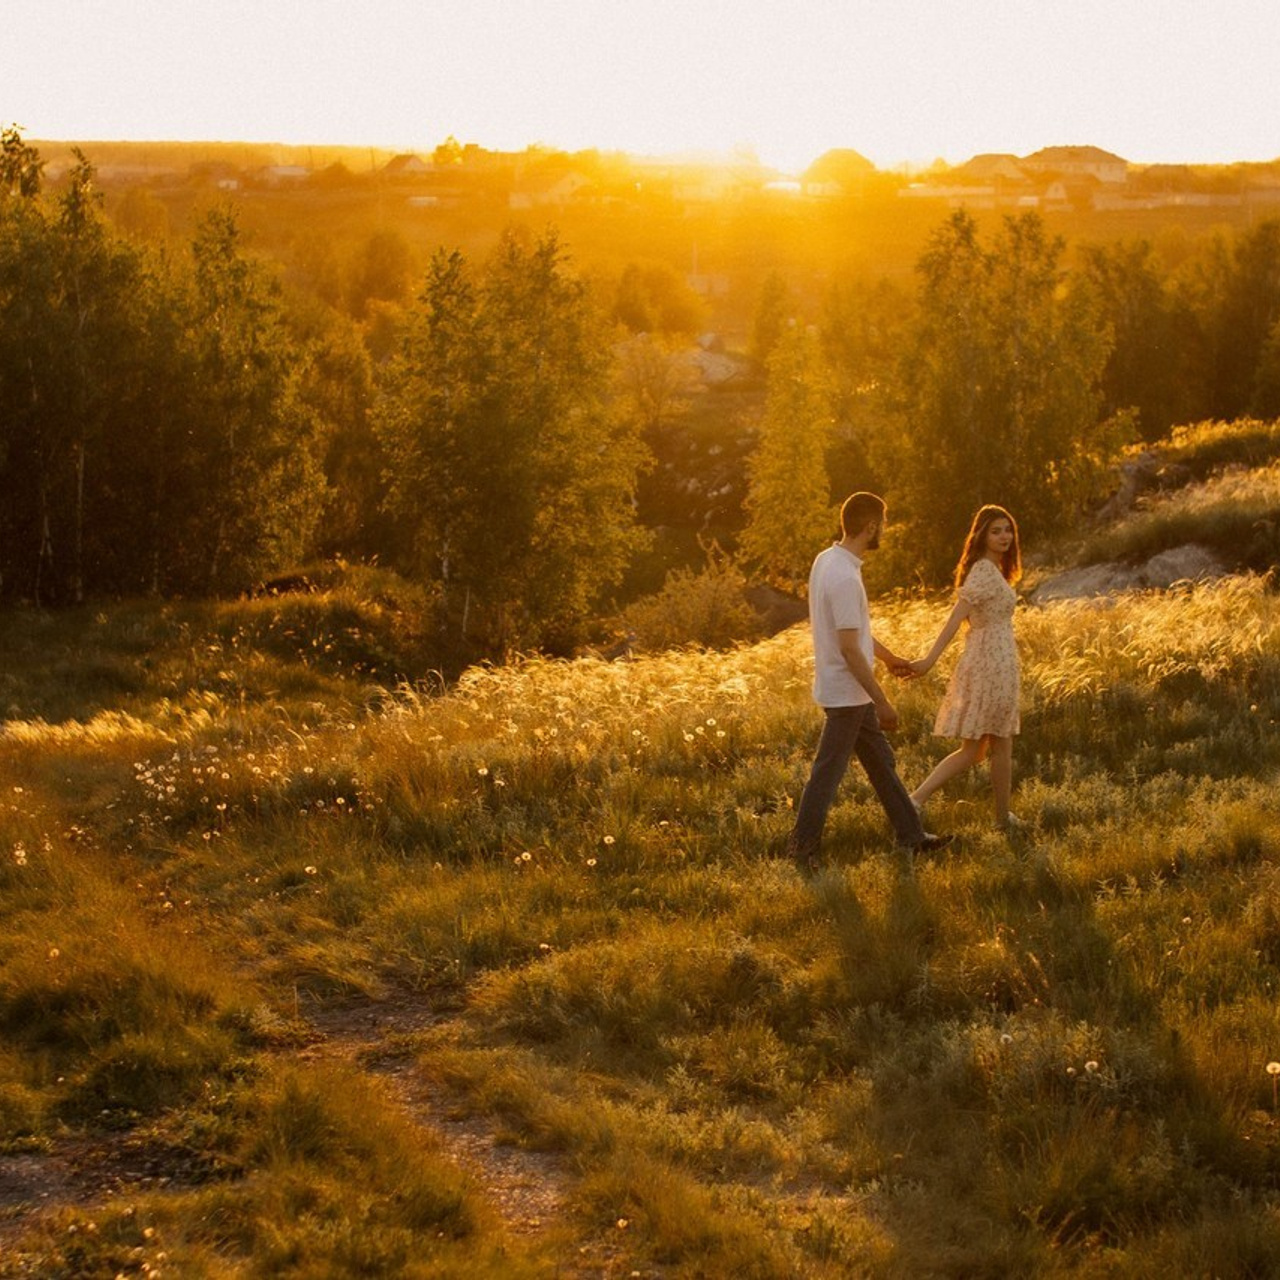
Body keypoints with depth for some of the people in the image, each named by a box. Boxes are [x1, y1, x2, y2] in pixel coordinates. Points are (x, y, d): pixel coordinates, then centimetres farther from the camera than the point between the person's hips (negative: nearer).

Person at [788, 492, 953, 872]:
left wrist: (887, 656, 31)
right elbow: (849, 648, -26)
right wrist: (882, 702, -21)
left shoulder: (826, 560, 6)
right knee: (828, 772, 1)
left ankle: (911, 834, 27)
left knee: (882, 761, 17)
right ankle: (804, 848, 10)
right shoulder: (845, 578, -26)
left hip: (852, 695, 10)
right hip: (846, 694, -10)